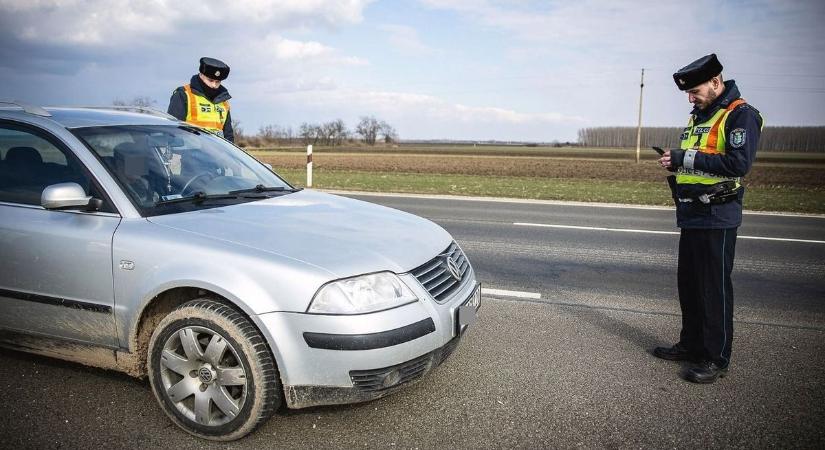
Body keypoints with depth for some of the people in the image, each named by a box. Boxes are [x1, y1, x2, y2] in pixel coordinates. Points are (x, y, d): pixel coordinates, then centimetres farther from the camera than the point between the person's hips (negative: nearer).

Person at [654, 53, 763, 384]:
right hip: (691, 216, 9)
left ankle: (717, 359, 9)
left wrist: (688, 158, -20)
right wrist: (675, 162, 2)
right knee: (688, 284, 15)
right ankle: (692, 344, 28)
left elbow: (740, 163, -23)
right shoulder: (699, 116, 17)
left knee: (715, 288, -2)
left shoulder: (741, 115, -10)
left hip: (717, 218, -9)